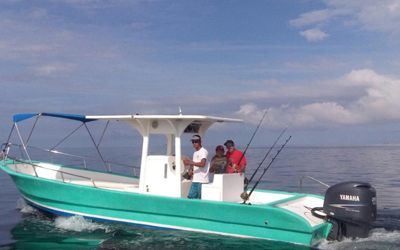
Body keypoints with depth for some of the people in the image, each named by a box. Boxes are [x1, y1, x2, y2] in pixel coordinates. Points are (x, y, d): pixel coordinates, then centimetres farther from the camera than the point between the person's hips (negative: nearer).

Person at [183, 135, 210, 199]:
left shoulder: (204, 151, -8)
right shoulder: (195, 153, 18)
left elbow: (202, 164, -21)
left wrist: (189, 162, -20)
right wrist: (191, 170, 3)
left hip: (202, 180, -8)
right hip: (195, 180, 8)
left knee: (201, 198, -5)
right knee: (191, 196, 5)